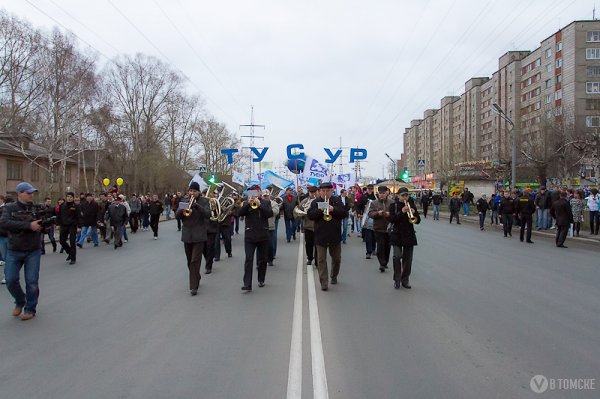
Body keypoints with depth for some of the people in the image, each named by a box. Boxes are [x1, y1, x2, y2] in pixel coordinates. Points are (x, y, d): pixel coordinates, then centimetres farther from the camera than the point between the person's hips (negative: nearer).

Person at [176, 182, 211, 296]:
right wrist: (182, 209, -18)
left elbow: (208, 214, -15)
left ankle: (194, 286, -10)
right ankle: (196, 280, 32)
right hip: (187, 236, 4)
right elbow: (177, 216, 3)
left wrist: (196, 205, -27)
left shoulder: (204, 201, 0)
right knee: (190, 262, 14)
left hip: (199, 236, -4)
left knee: (195, 261, -11)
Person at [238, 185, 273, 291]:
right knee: (248, 259, -9)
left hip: (263, 235, 1)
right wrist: (248, 203, -20)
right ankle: (247, 284, -12)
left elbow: (270, 214, -10)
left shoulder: (266, 202, 6)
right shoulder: (246, 203, 8)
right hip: (249, 235, 0)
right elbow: (240, 213, -8)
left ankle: (261, 280, 27)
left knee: (262, 259, 11)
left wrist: (259, 205, -18)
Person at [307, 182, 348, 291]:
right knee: (321, 260, -4)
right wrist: (320, 210, -21)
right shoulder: (316, 202, 2)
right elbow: (310, 215, -7)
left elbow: (345, 213, -5)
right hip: (320, 236, -1)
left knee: (336, 258, 16)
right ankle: (324, 282, -2)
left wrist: (333, 209, -19)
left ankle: (334, 276, 38)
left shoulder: (337, 201, 4)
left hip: (335, 236, 2)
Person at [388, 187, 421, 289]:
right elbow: (390, 219, -13)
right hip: (397, 235, -3)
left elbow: (418, 221, 5)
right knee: (397, 257, -14)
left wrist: (414, 213, -15)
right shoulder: (393, 206, 0)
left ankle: (405, 280, 17)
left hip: (409, 235, 3)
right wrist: (401, 212, -24)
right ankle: (397, 280, 0)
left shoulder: (412, 205, 7)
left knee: (408, 259, 5)